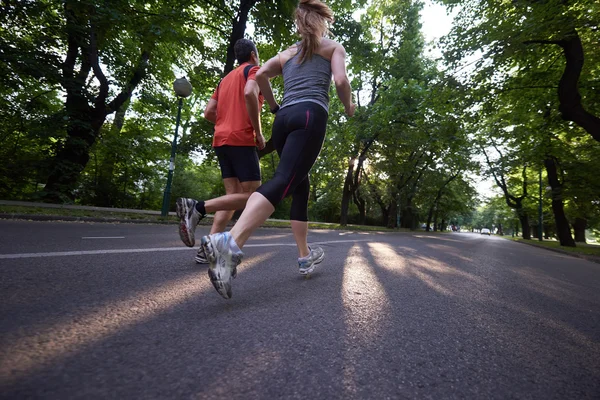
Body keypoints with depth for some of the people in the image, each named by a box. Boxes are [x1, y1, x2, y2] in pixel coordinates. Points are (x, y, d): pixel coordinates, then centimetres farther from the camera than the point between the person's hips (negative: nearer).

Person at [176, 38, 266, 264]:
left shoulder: (226, 78, 27)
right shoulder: (254, 70, 6)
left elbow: (208, 113, 19)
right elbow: (249, 93, -19)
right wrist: (258, 132, -13)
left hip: (221, 140, 8)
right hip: (241, 140, -8)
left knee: (234, 195, 6)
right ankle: (198, 208, -19)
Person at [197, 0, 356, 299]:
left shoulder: (286, 53, 29)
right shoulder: (334, 47, 21)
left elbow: (260, 75, 12)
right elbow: (340, 80, 2)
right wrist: (349, 107, 19)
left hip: (284, 119, 5)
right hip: (310, 116, -5)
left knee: (300, 187, 11)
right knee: (282, 183, -22)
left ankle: (305, 256, 14)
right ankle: (230, 242, -43)